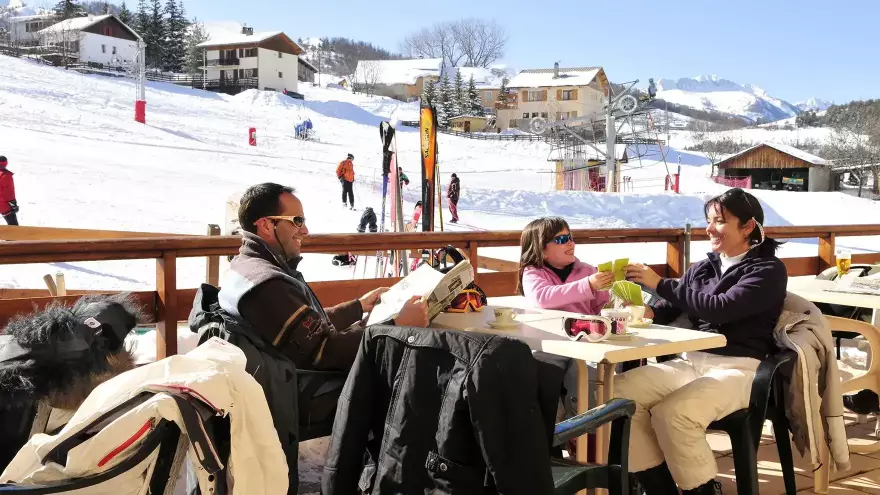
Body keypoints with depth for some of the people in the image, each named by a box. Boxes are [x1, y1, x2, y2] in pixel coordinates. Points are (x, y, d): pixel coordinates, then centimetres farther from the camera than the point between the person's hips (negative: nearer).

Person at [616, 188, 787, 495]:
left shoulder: (769, 270, 0)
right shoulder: (701, 269, 18)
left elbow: (720, 309, -15)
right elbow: (671, 309, 16)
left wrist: (660, 284, -14)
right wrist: (648, 313, -9)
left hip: (739, 367, -6)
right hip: (691, 361, 6)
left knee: (672, 412, -33)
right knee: (620, 391, -18)